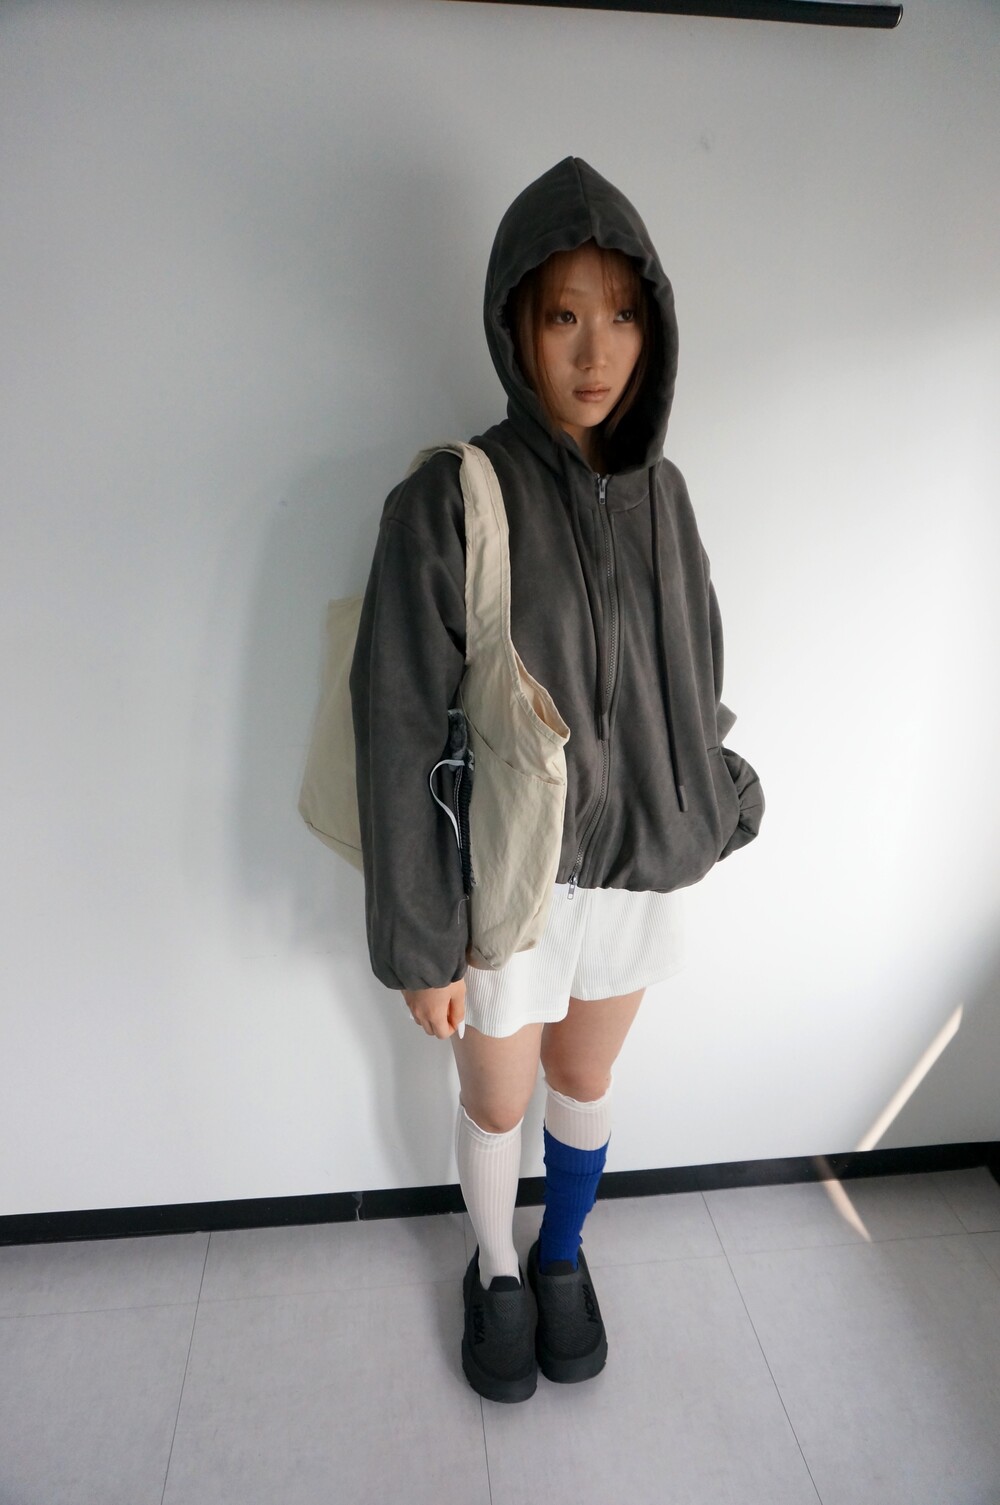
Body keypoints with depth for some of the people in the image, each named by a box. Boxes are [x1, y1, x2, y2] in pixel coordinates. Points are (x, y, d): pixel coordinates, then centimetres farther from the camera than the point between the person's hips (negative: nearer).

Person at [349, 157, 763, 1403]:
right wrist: (420, 943, -14)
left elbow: (695, 678, 9)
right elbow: (402, 739, -17)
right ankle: (494, 1274, 50)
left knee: (586, 1083, 24)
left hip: (638, 865, 4)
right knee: (496, 1104, 19)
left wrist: (715, 802, 13)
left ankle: (563, 1257, 52)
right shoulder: (447, 503, -18)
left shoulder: (659, 490, -2)